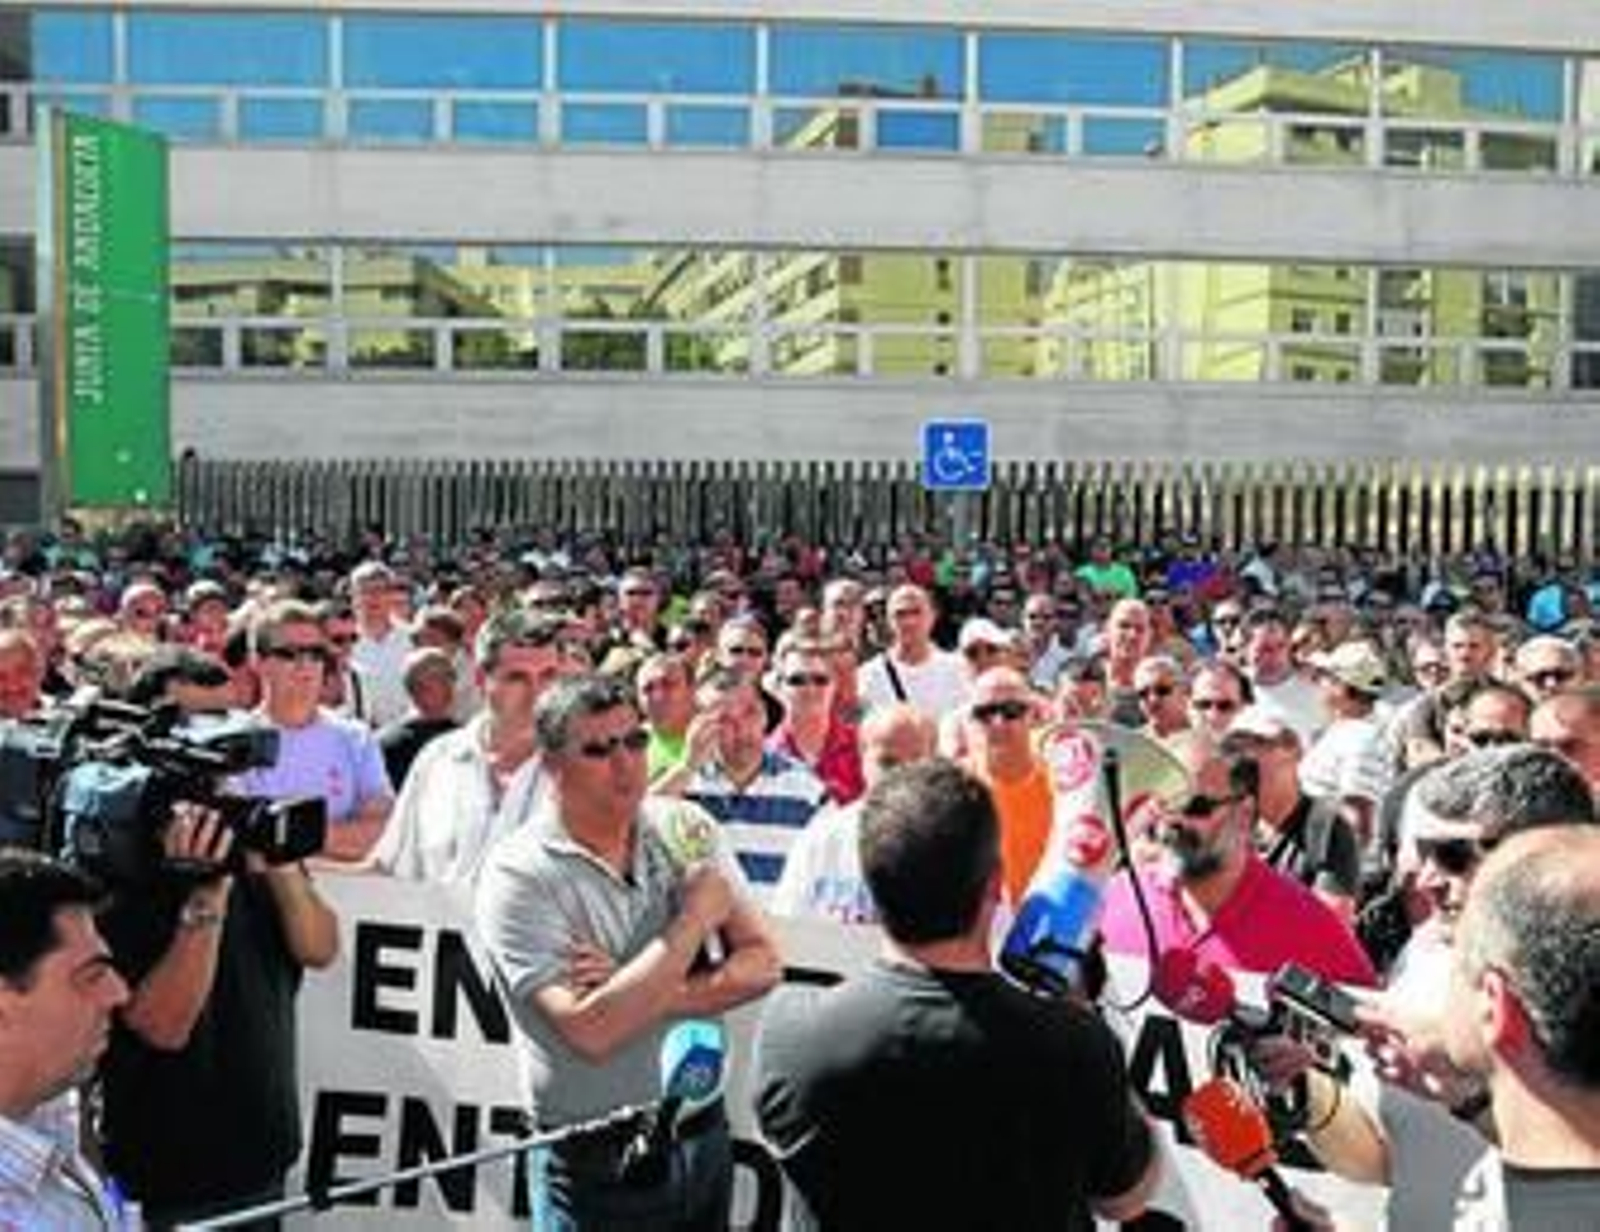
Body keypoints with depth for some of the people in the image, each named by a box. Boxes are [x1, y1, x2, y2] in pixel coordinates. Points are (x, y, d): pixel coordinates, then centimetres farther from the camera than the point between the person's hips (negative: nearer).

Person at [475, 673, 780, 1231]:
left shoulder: (686, 828, -2)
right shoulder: (518, 875, -17)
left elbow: (761, 964, -4)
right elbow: (591, 1029, -26)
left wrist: (651, 995, -20)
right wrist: (696, 918, -20)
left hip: (705, 1137, 4)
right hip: (598, 1166, -4)